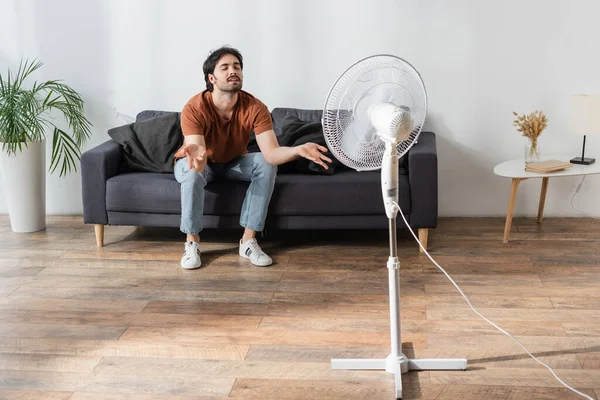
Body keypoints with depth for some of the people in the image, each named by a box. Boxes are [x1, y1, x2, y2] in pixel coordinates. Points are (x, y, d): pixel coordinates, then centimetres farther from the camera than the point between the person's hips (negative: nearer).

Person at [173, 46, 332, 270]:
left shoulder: (255, 108, -25)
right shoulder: (194, 108, -32)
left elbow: (271, 153, -35)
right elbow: (197, 165, -42)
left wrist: (298, 150, -57)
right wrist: (196, 156, -68)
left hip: (232, 162, 3)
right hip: (200, 164, -3)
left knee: (267, 165, -25)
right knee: (193, 173, -37)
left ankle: (248, 240, -18)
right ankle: (192, 242, -19)